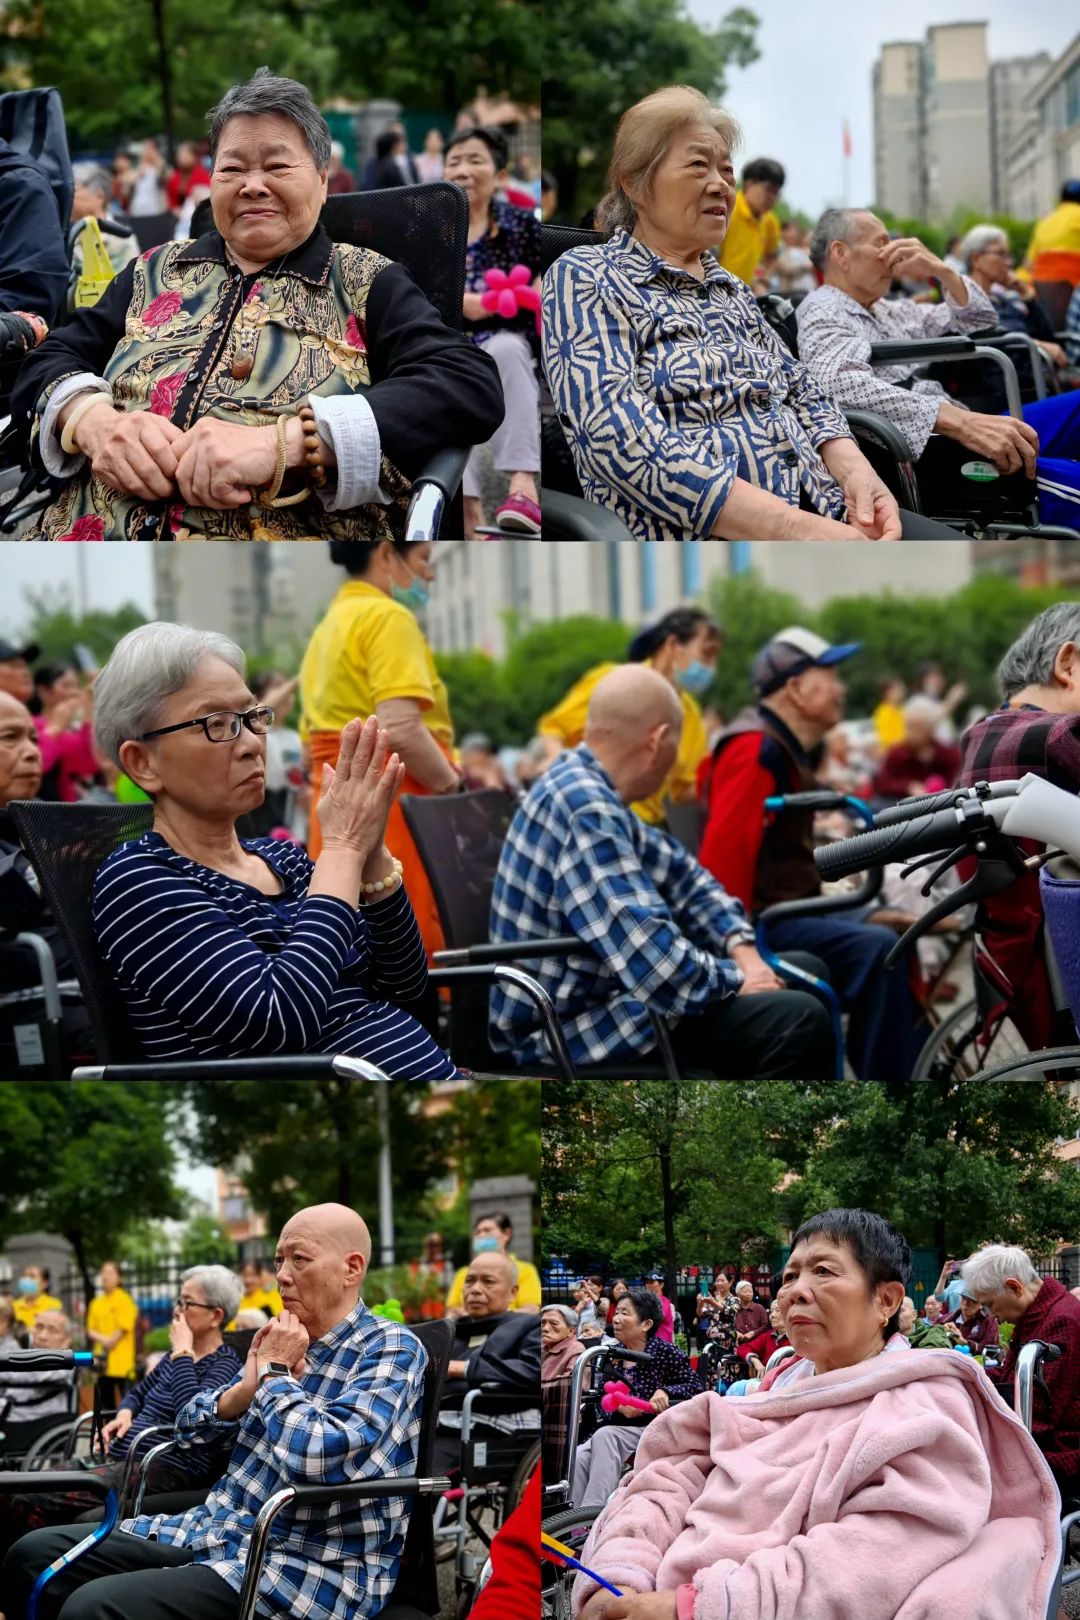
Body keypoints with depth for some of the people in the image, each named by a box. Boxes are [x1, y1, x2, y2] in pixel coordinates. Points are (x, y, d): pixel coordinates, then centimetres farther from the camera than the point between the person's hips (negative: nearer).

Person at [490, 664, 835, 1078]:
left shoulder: (588, 792, 9)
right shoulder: (584, 809, -24)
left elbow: (681, 874, 20)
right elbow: (652, 957, -31)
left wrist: (743, 950, 4)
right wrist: (734, 980, -14)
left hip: (597, 997, 11)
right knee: (799, 1022, -21)